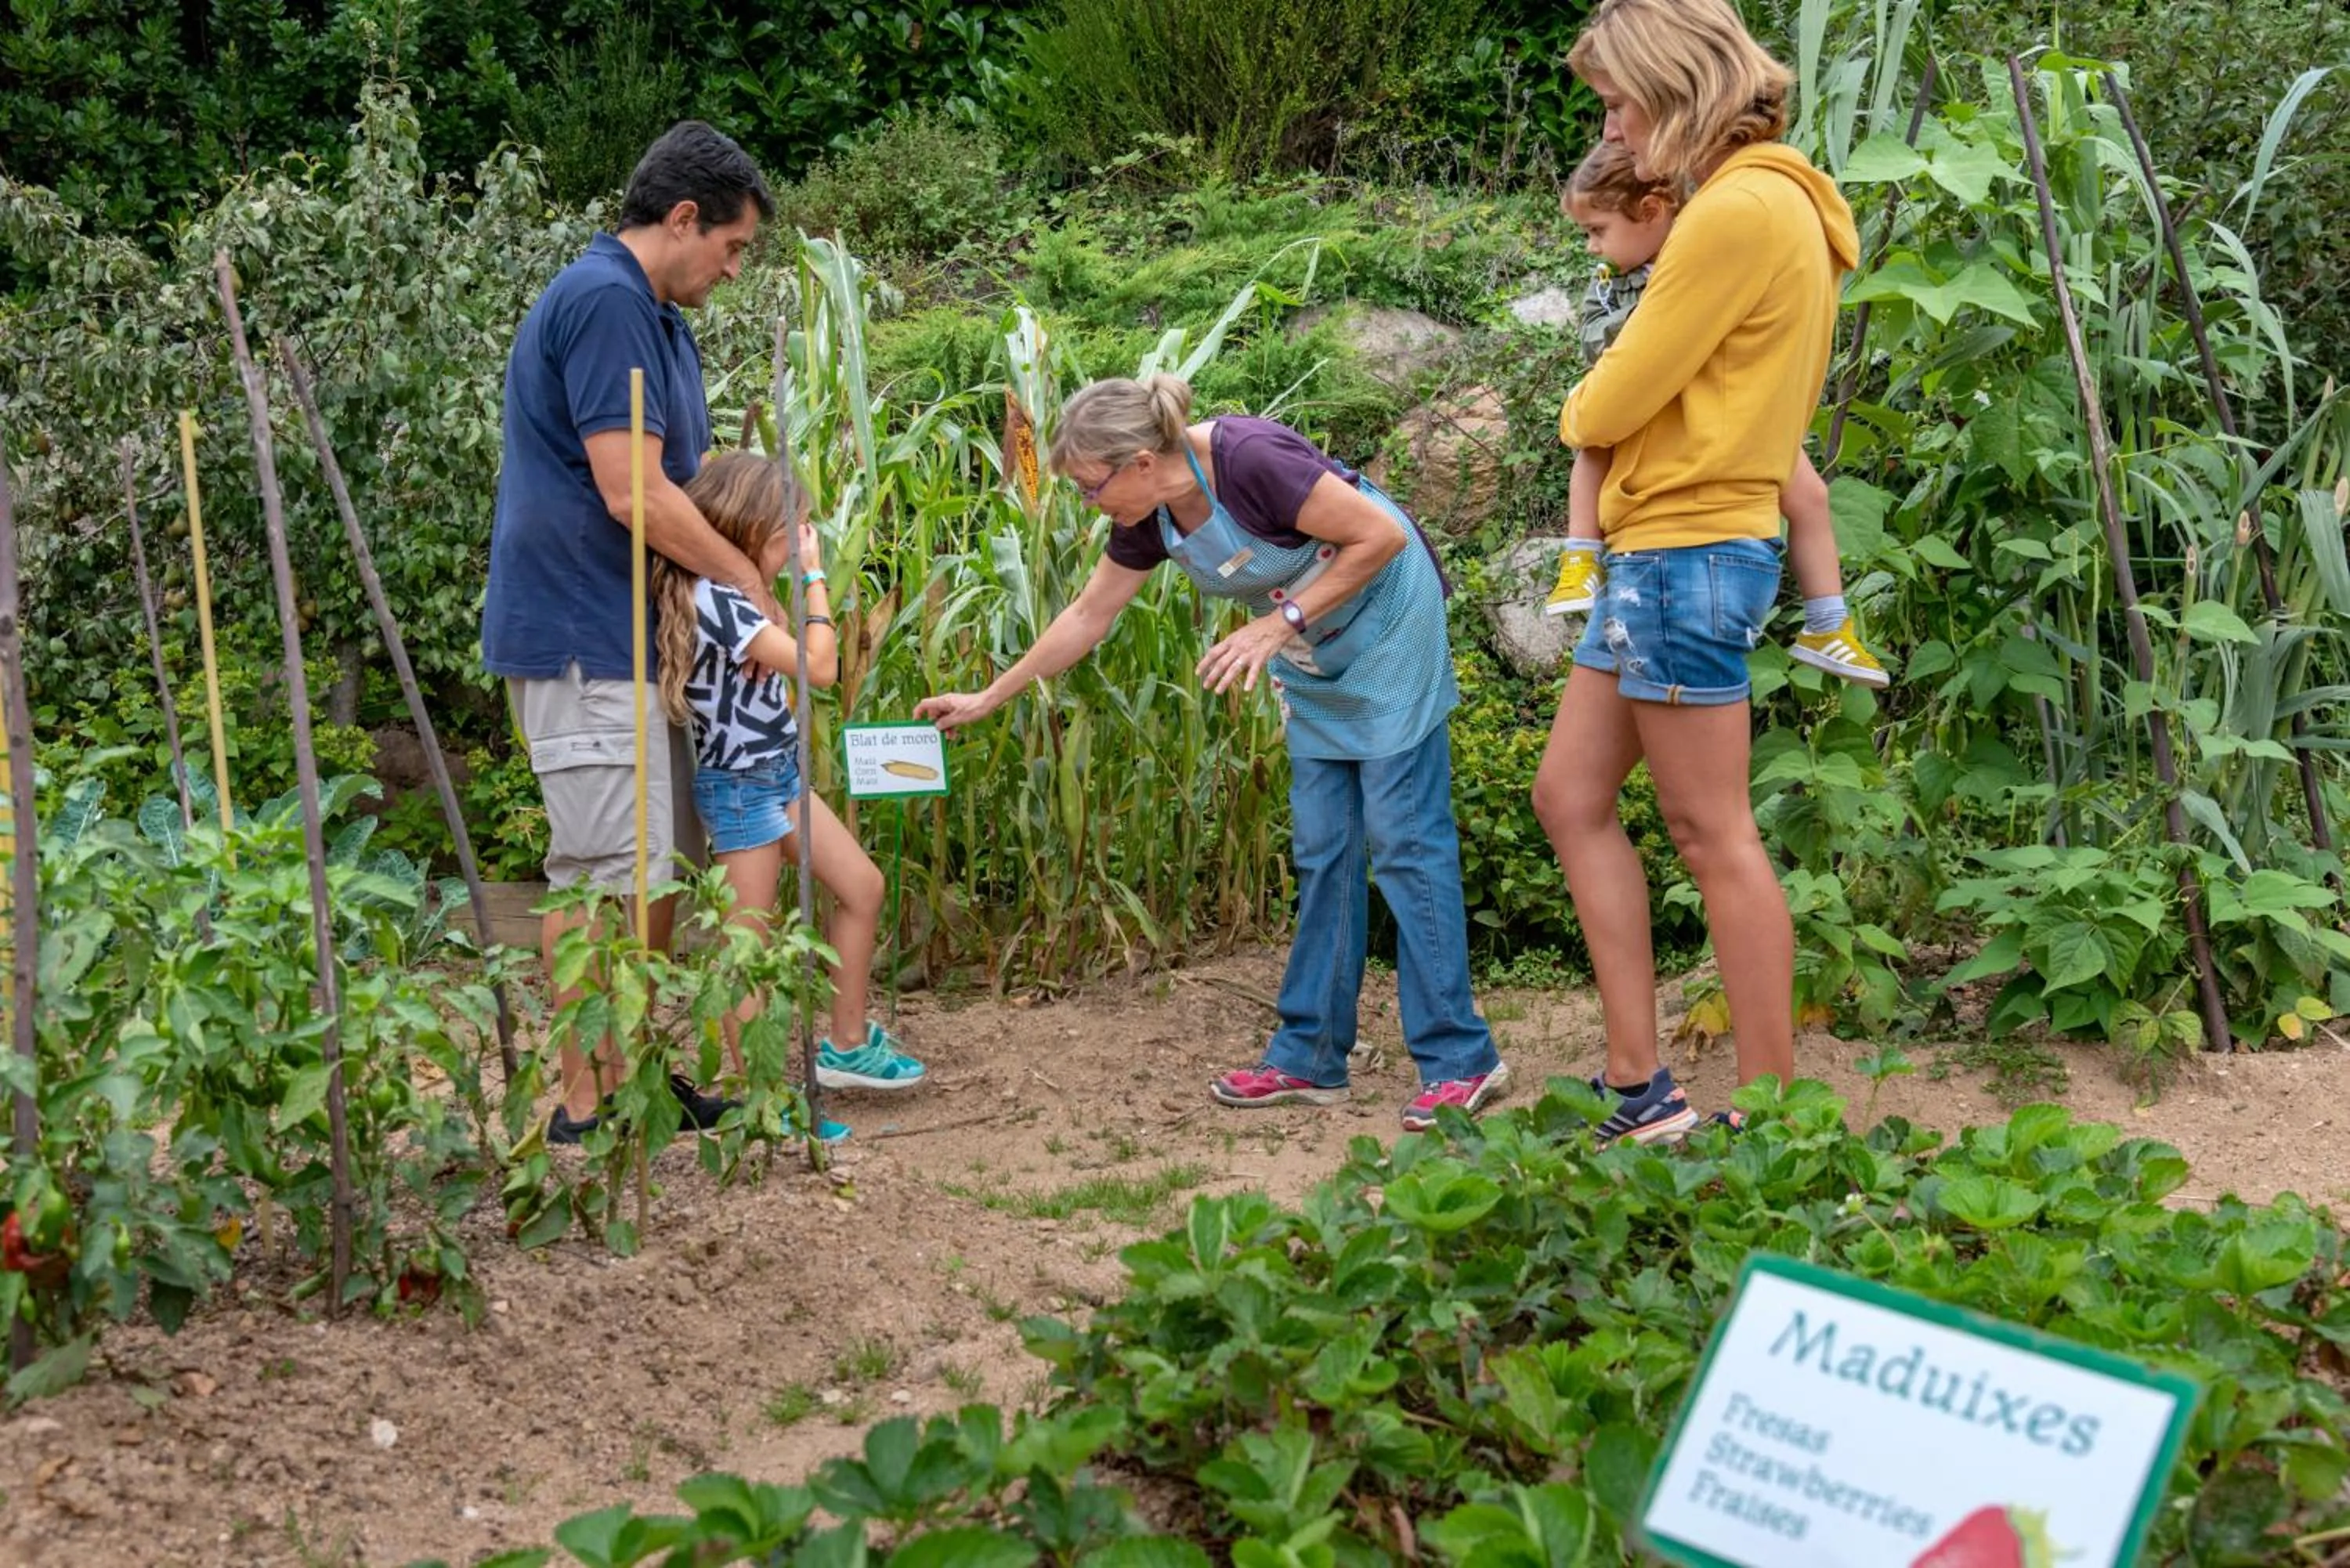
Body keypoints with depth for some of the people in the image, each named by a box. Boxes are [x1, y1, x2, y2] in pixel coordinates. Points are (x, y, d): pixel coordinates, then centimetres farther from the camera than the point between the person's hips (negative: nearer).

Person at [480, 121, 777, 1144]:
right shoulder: (603, 302, -16)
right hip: (584, 637, -11)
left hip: (641, 635, 11)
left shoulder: (655, 316, 18)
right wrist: (749, 582, -10)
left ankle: (634, 1075, 22)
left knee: (652, 866, 14)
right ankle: (585, 1102, -2)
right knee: (604, 872, -8)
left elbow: (684, 478, 25)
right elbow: (632, 494, -22)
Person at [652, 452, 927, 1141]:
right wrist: (814, 575, -18)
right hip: (741, 788, -10)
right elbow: (820, 666, -26)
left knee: (863, 886, 15)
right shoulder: (717, 602, -26)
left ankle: (848, 1045, 25)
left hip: (778, 774, 10)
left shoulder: (726, 595, 4)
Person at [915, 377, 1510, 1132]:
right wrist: (986, 699, 11)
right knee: (1321, 850, 7)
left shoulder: (1250, 461, -29)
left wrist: (1281, 622, -25)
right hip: (1315, 658, 8)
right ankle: (1309, 1058, 11)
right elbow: (1087, 617, 8)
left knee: (1404, 837, -10)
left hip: (1387, 623, -8)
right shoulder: (1150, 518, -5)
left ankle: (1460, 1062, -6)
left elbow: (1381, 534, -25)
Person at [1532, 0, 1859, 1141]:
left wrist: (1580, 411, 7)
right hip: (1662, 545, 10)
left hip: (1689, 548, -10)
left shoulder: (1740, 210, -17)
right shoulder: (1773, 203, 15)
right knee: (1570, 798, 12)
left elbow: (1610, 408, -14)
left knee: (1713, 836, -4)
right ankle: (1639, 1088, 13)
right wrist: (1607, 408, 5)